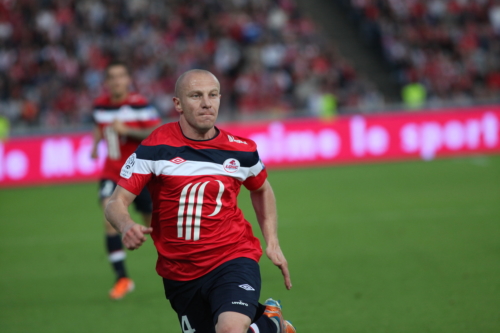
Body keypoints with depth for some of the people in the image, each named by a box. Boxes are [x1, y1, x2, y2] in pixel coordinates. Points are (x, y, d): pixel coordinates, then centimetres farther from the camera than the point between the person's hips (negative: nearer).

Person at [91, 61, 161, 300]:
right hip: (112, 170, 3)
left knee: (153, 223, 6)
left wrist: (127, 130, -25)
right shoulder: (100, 105, 2)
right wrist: (95, 145, 5)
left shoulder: (139, 104, -12)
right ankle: (122, 278, -17)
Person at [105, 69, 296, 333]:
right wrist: (125, 226, -33)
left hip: (233, 258, -2)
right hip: (179, 272, 2)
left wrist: (272, 242, 12)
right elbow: (117, 202, -11)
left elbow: (261, 189, 19)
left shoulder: (241, 150, -2)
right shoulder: (155, 148, -9)